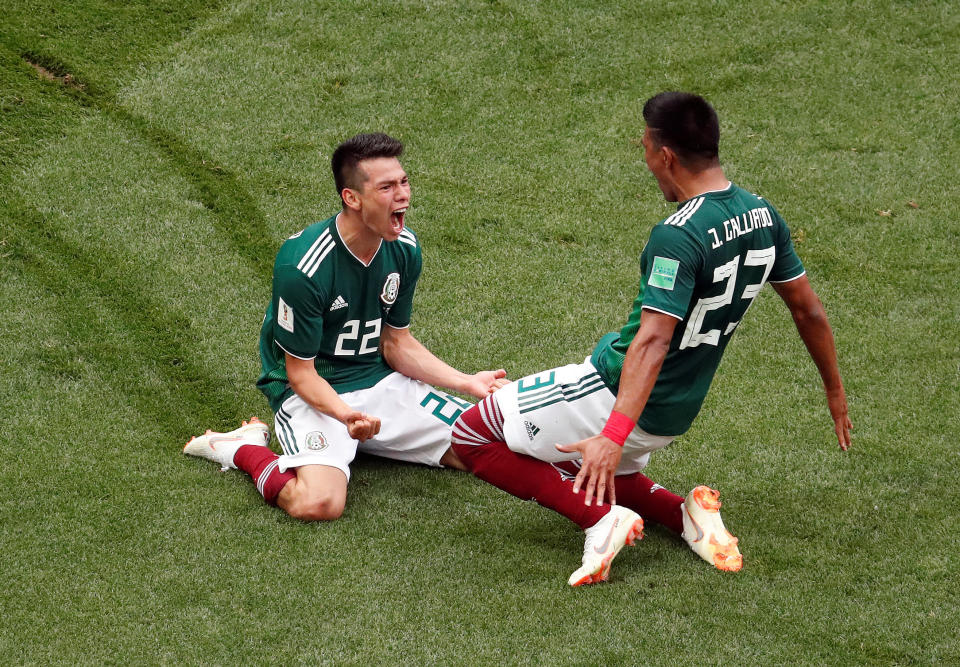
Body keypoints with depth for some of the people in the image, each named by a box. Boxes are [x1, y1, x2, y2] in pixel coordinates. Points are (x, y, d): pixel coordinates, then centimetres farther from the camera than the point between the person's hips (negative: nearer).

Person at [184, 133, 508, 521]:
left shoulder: (403, 248, -3)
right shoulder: (302, 266, -24)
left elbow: (397, 345, 9)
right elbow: (301, 373, -17)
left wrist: (467, 383, -3)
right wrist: (347, 415, -35)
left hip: (380, 381, 7)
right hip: (312, 394, -7)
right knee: (319, 503, -34)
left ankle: (369, 444, 15)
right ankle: (242, 448, -2)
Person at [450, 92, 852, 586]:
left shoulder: (677, 236, -25)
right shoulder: (763, 216, 0)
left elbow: (653, 341, -35)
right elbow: (808, 310, 10)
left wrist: (614, 434, -42)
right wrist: (835, 392, 23)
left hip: (614, 395, -9)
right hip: (676, 415, 9)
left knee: (471, 435, 1)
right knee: (598, 471, 33)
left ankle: (601, 517, -10)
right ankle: (684, 513, 8)